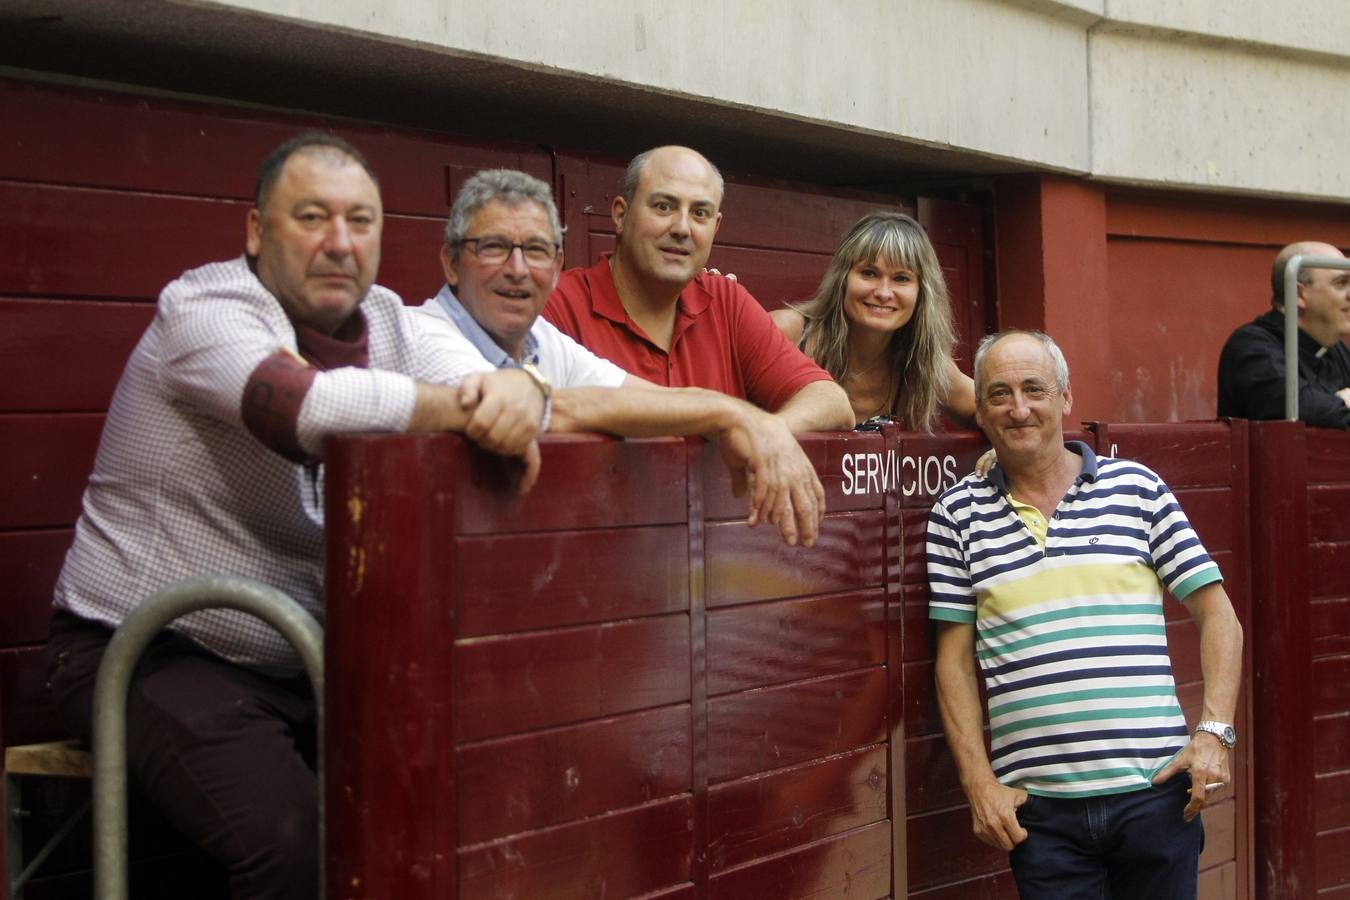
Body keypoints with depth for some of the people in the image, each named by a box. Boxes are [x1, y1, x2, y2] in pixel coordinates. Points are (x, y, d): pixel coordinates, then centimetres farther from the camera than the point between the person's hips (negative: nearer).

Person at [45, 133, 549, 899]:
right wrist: (474, 408, -31)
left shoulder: (387, 320, 7)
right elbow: (303, 406, -33)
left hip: (310, 662, 7)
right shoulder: (204, 309, -13)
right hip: (151, 655, -6)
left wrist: (516, 392, -32)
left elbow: (479, 377, -8)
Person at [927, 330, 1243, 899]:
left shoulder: (1136, 487, 6)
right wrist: (979, 783, 0)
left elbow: (1217, 615, 7)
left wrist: (1215, 731, -5)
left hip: (1155, 789, 0)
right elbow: (955, 659, 7)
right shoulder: (957, 514, 6)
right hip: (1037, 806, 0)